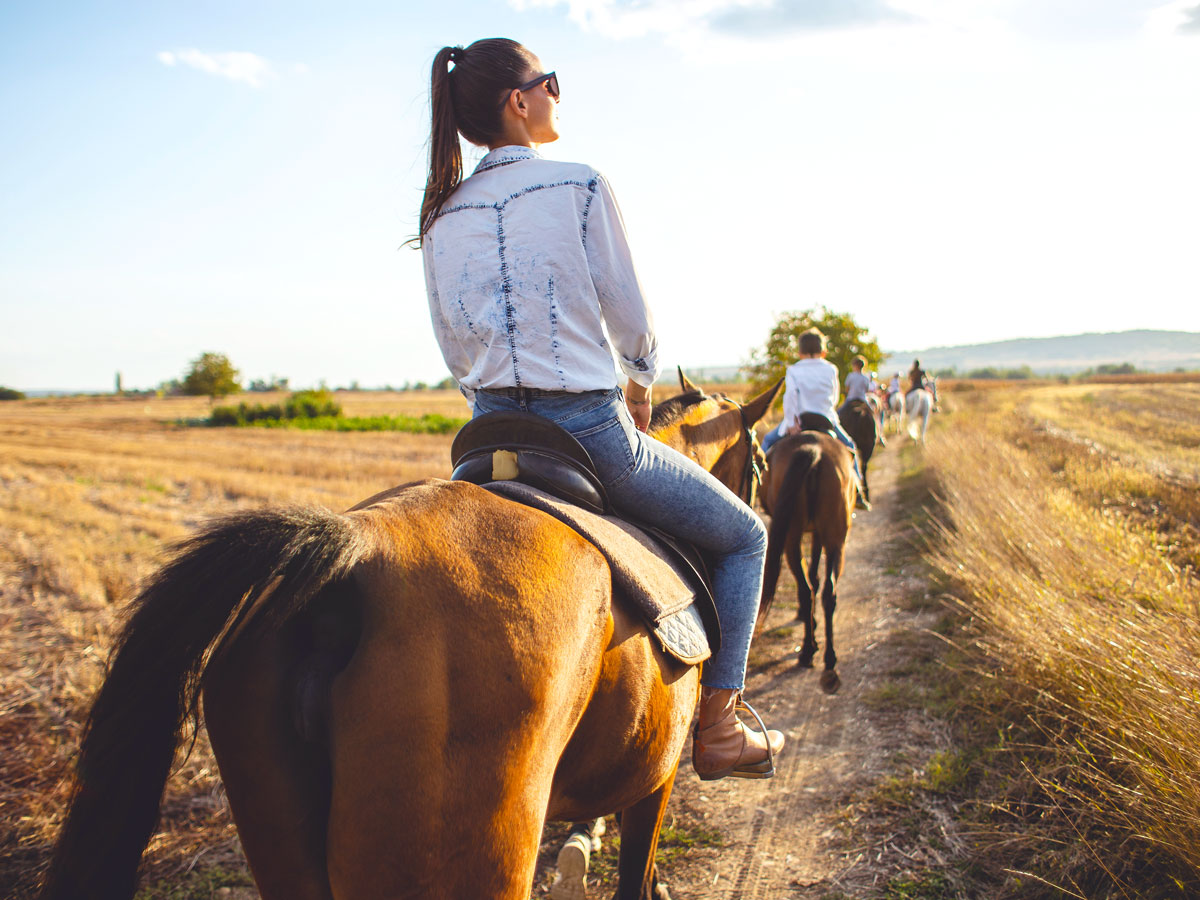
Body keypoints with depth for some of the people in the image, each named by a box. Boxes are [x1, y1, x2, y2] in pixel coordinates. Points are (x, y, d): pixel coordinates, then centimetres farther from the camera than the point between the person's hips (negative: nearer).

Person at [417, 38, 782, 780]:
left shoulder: (441, 219, 7)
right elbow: (633, 321, -5)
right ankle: (718, 728, 13)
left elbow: (457, 351, 12)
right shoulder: (582, 186, -9)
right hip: (592, 432, -6)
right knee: (744, 536, 15)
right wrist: (643, 380, 16)